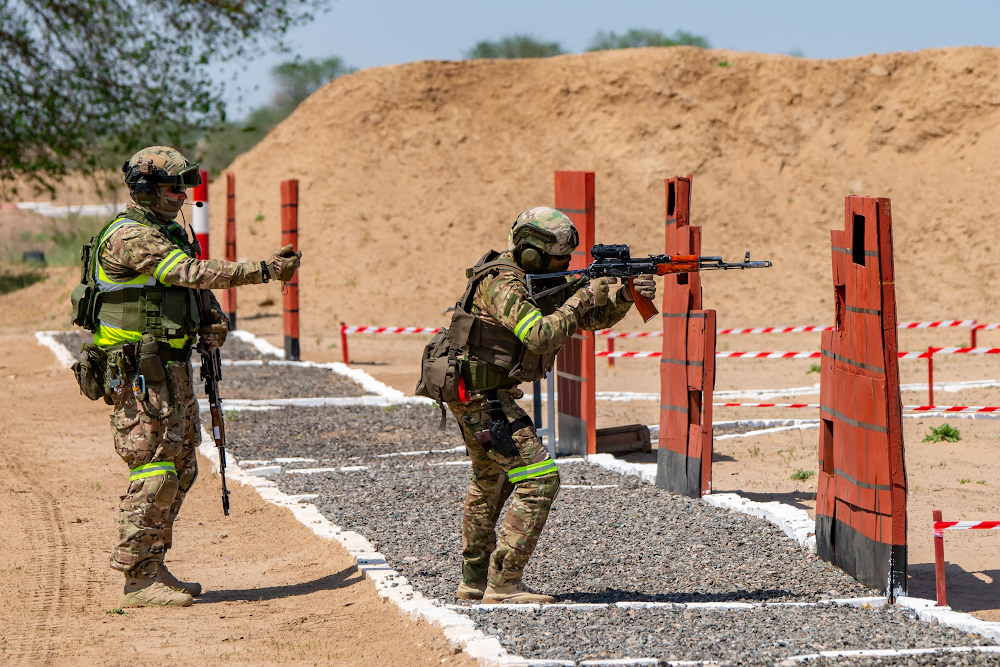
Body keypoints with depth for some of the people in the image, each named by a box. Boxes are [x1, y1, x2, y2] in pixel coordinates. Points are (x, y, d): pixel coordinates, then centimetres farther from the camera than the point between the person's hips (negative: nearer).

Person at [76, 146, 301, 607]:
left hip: (170, 370, 10)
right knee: (154, 470, -10)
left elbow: (196, 285, 23)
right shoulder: (130, 237, -16)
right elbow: (192, 273, -25)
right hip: (139, 373, -10)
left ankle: (153, 568, 19)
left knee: (180, 466, 12)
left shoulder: (168, 233, 16)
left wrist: (213, 320, 1)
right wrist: (264, 270, -27)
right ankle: (138, 581, -7)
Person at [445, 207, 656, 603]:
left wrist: (626, 296, -8)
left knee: (490, 482, 23)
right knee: (538, 479, -13)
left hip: (480, 395, 11)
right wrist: (583, 298, -23)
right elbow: (540, 335, -32)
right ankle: (504, 584, -13)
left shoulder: (543, 280, 8)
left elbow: (591, 319, 10)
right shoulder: (501, 283, -21)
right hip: (480, 395, -11)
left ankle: (474, 581, 33)